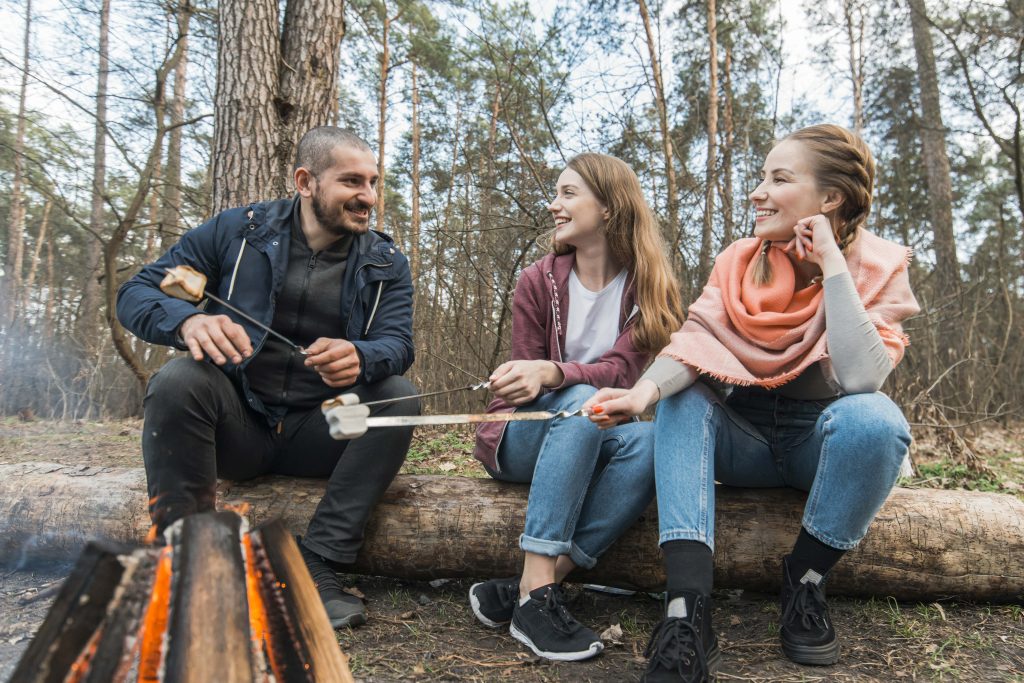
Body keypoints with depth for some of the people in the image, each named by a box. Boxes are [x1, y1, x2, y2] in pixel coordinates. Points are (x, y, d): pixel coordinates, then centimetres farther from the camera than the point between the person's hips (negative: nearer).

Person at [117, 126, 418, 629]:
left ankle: (316, 566, -23)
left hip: (319, 434, 2)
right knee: (179, 378, -29)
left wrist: (360, 357, -36)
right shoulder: (237, 230, 0)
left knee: (400, 396, -23)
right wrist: (188, 320, -30)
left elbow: (398, 343, -10)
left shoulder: (385, 263, 4)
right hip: (237, 422, -1)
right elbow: (136, 294, -4)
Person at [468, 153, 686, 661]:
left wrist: (552, 372, -36)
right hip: (526, 437, -1)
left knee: (646, 440, -33)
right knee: (582, 401, -35)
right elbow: (527, 383, -2)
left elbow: (622, 370, -18)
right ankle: (536, 592, -34)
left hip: (598, 439, 1)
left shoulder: (648, 287, -2)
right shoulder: (538, 281, -1)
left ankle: (524, 589, -30)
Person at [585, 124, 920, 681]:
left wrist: (832, 266, -26)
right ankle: (688, 613, -33)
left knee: (872, 418, -33)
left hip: (825, 445, -2)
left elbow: (860, 378, -28)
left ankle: (806, 580, -10)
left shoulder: (877, 269, -11)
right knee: (682, 400, -25)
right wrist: (646, 389, -40)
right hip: (747, 441, 3)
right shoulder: (739, 262, -4)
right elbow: (696, 341, -19)